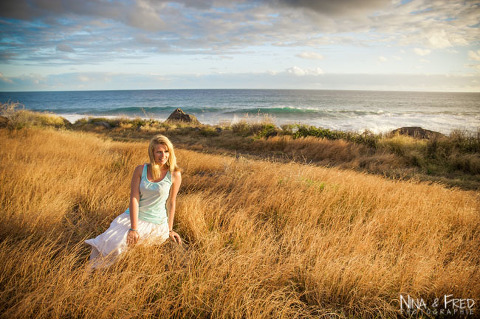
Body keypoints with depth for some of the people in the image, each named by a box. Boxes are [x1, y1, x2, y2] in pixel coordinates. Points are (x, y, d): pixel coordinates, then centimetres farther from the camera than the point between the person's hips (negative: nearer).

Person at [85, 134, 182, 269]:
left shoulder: (174, 175, -7)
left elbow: (171, 203, 1)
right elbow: (134, 199, -10)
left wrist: (170, 230, 5)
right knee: (106, 243, -16)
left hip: (155, 223, -2)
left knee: (116, 245, -18)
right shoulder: (140, 170, -4)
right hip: (132, 217, 2)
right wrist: (133, 228, -18)